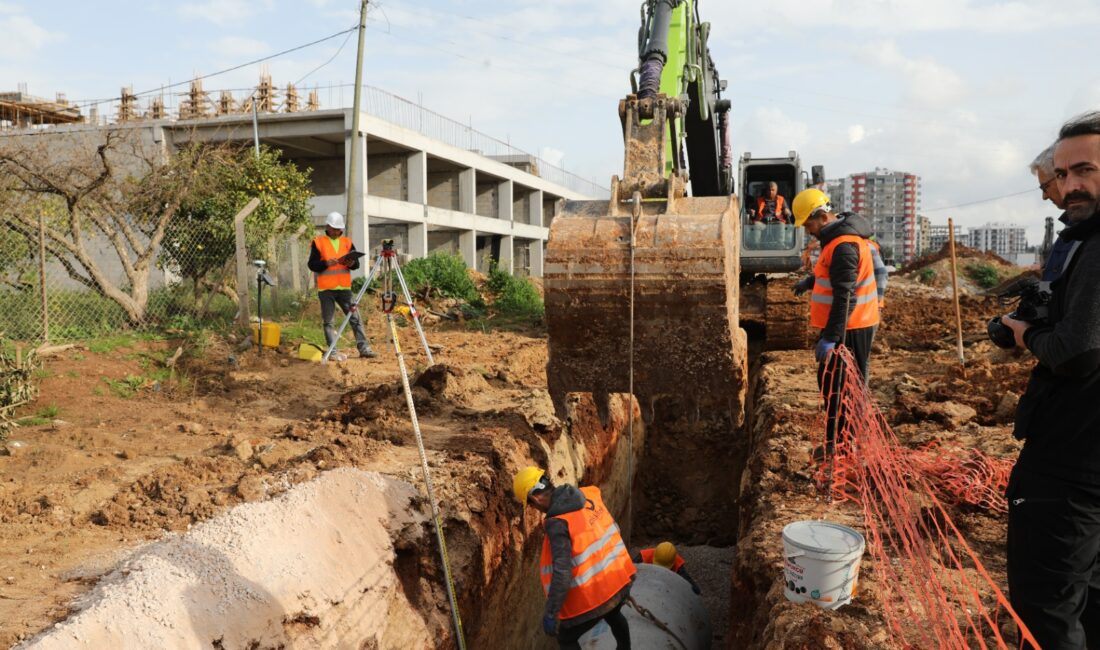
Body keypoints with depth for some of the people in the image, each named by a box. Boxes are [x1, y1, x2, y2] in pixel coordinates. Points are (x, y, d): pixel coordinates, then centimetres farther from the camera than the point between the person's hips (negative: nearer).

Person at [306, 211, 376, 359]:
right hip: (326, 289, -2)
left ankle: (364, 347, 3)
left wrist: (351, 263, -11)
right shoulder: (318, 242, 2)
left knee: (355, 318, 0)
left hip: (344, 287, 3)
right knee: (328, 321, 2)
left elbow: (357, 263, 11)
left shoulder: (347, 242, 12)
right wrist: (326, 263, -19)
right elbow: (311, 264, -3)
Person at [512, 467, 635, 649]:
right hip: (620, 578, 7)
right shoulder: (589, 495, -4)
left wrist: (551, 613, -23)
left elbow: (562, 571, -29)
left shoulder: (557, 523, -25)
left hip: (595, 595, -7)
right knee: (613, 615, 39)